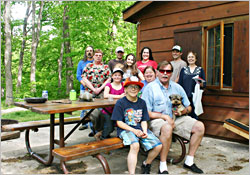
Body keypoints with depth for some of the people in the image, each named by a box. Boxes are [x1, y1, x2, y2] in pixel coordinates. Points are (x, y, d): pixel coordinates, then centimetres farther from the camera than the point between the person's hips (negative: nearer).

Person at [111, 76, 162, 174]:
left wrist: (144, 131, -10)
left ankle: (146, 164, 17)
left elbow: (144, 120, 11)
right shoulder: (120, 103, -3)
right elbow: (119, 122, -6)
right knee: (135, 145, -35)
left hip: (140, 129, 5)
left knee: (158, 146, -10)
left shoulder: (142, 102, 12)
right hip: (125, 129, -5)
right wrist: (134, 130, -16)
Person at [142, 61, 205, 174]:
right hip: (157, 120, -5)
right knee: (167, 128, -38)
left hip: (177, 118, 6)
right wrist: (164, 116, -17)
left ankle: (189, 161, 2)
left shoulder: (177, 87, 13)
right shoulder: (150, 88, -4)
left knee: (199, 126, -11)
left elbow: (189, 107, 17)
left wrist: (183, 111, -7)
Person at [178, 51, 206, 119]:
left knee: (194, 115, -2)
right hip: (185, 97, 1)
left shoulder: (200, 69, 8)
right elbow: (180, 83, 10)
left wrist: (201, 83, -16)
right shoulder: (183, 69, 11)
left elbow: (204, 85, 6)